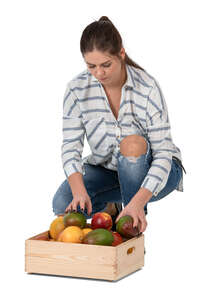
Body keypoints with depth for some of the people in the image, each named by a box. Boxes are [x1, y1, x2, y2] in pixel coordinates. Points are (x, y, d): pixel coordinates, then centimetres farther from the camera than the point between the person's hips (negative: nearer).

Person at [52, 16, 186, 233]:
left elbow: (163, 153, -27)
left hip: (154, 171, -3)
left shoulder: (148, 88, -25)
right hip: (106, 168, 3)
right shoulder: (77, 89, -15)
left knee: (132, 143, -37)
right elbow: (71, 145, -17)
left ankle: (135, 229, -19)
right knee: (63, 205, -25)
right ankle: (110, 209, 10)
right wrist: (79, 191, -37)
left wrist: (138, 202, -41)